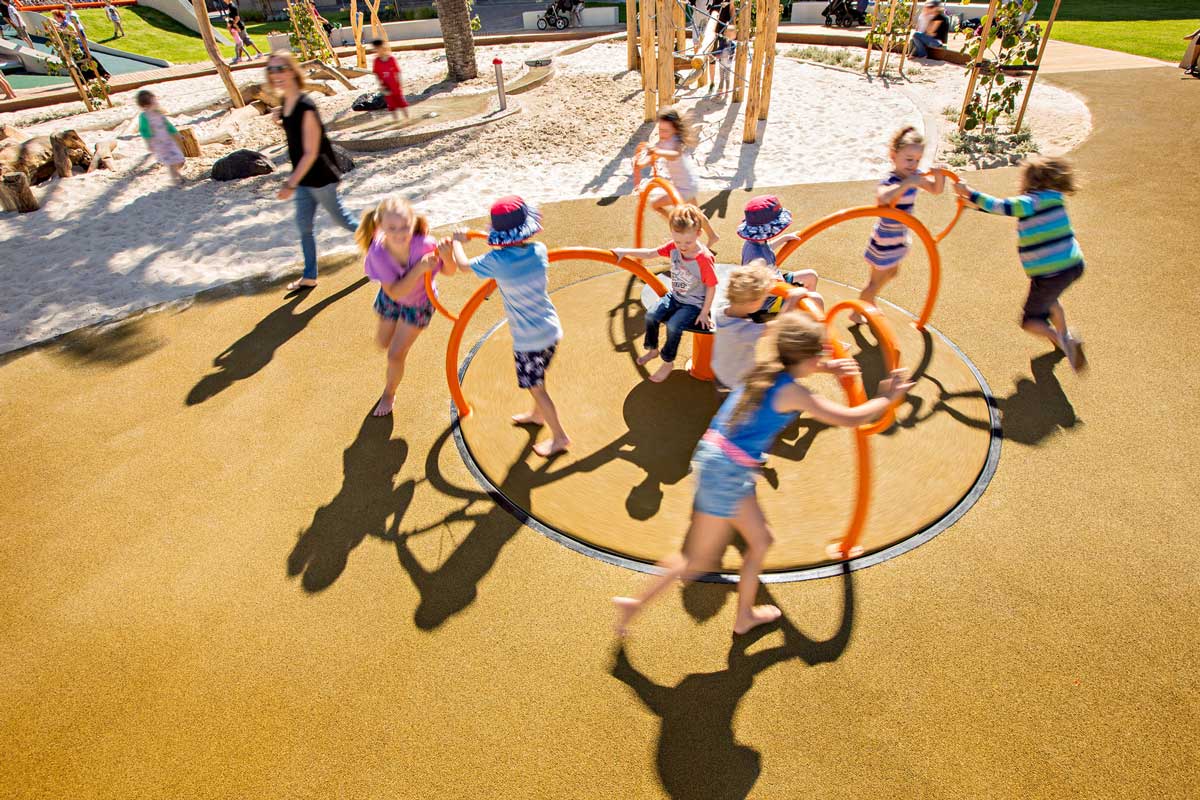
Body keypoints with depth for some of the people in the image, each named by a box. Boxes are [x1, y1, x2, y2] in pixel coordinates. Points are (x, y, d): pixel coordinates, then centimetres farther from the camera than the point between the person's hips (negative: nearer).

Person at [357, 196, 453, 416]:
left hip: (419, 303, -2)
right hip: (391, 298, 2)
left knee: (395, 355, 0)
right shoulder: (378, 252, -34)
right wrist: (419, 269, -45)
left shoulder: (425, 244, -37)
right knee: (382, 342, 25)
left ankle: (389, 394, 32)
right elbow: (395, 291, -33)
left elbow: (449, 271, -20)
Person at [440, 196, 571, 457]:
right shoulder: (539, 250, -8)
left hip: (528, 339, -6)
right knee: (537, 379, 28)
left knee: (536, 387, 10)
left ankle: (559, 436, 20)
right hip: (551, 330, 6)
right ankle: (538, 414, 51)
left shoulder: (496, 261, -21)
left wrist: (456, 242, 16)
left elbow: (463, 264, -2)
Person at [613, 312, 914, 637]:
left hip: (726, 468, 9)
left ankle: (745, 615, 40)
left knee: (760, 540, 22)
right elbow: (850, 419, -8)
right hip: (726, 473, -9)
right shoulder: (791, 392, -17)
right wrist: (887, 399, 7)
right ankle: (636, 604, 19)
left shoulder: (767, 372, 5)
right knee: (699, 562, 7)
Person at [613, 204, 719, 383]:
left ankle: (668, 362, 1)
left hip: (693, 303, -6)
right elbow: (650, 253, -7)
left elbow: (712, 287, -18)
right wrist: (625, 251, -17)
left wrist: (704, 313, -14)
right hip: (674, 296, 6)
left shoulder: (704, 258, -27)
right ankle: (652, 349, 20)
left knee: (673, 325, -24)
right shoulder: (673, 247, -10)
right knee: (651, 315, -7)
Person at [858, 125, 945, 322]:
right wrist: (907, 184, -53)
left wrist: (939, 175, -14)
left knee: (891, 273, 26)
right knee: (877, 281, 8)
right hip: (886, 239, -8)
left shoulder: (914, 175, -5)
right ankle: (856, 313, 28)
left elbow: (936, 189, 5)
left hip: (899, 237, 9)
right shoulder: (890, 181, -30)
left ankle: (869, 302, 48)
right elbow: (881, 198, -54)